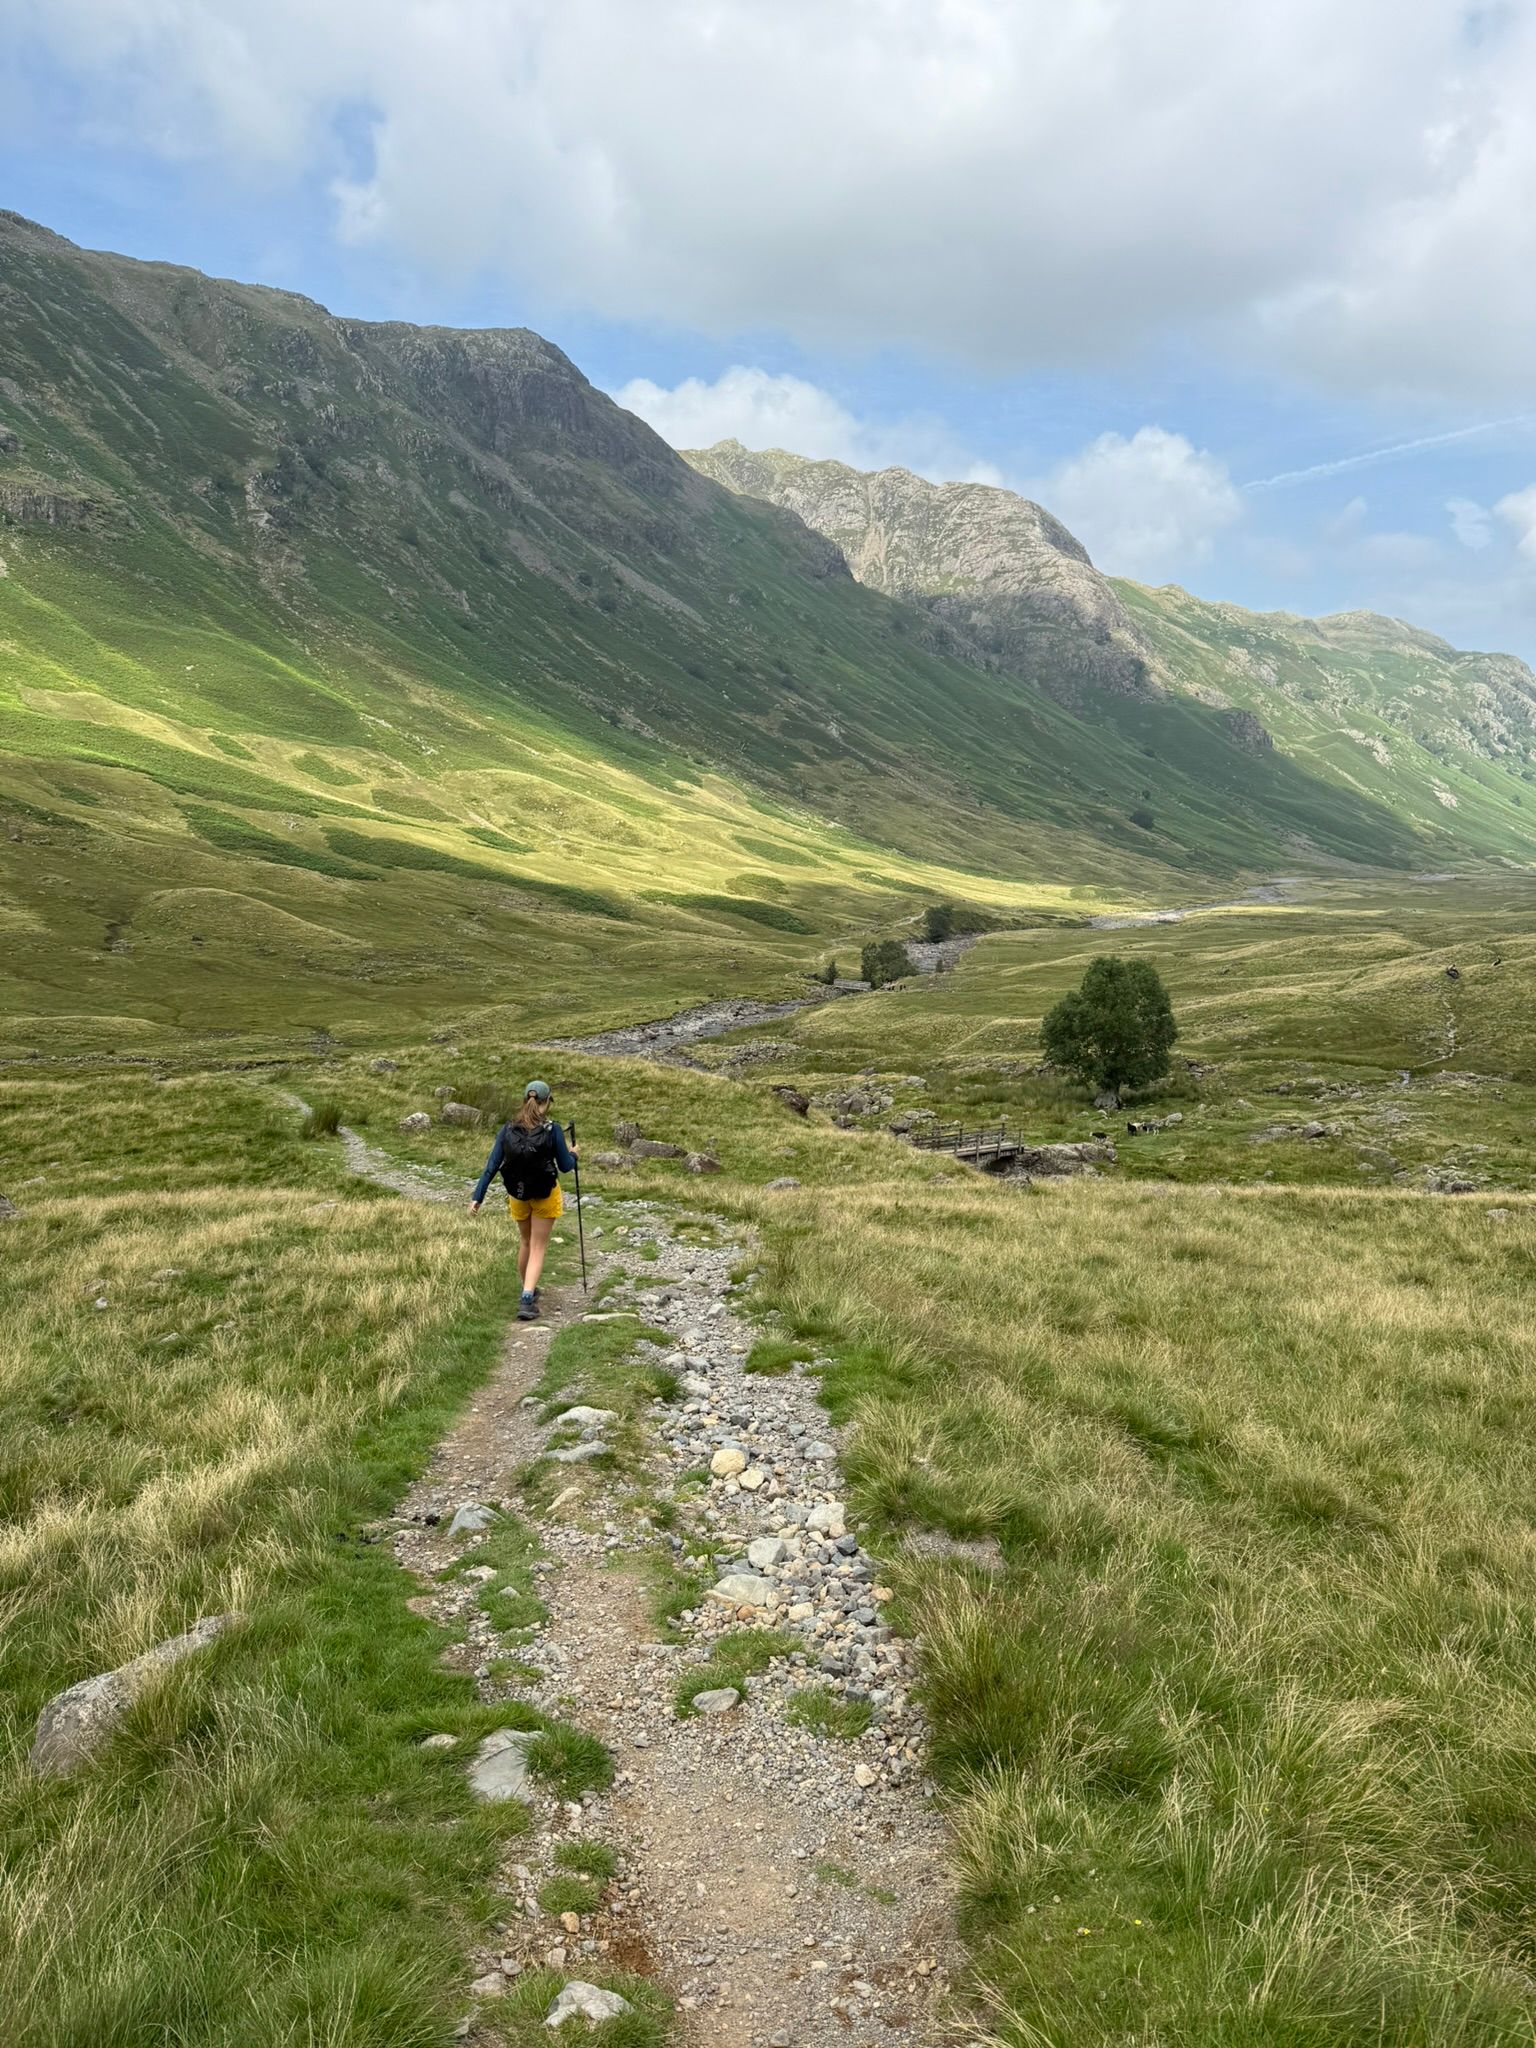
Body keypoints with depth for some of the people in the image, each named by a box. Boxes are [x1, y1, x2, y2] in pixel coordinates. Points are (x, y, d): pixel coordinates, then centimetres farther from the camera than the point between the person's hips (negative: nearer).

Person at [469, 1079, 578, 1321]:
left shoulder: (508, 1129, -7)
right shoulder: (552, 1129, -15)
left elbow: (491, 1166, -8)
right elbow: (565, 1166, -9)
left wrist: (478, 1197, -5)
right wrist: (573, 1155, 13)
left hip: (518, 1195, 3)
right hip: (545, 1196, -3)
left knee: (526, 1242, 24)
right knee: (538, 1247, 4)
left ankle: (529, 1291, 38)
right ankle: (527, 1300, -11)